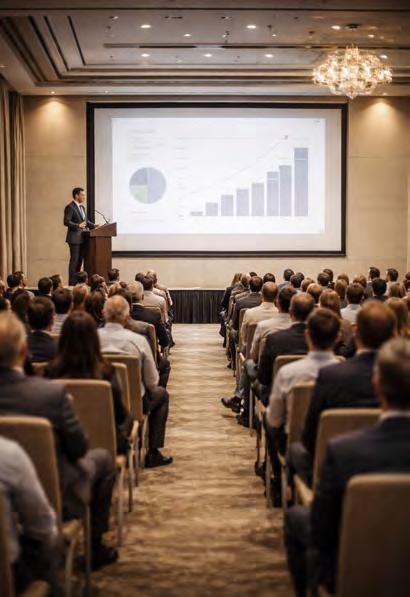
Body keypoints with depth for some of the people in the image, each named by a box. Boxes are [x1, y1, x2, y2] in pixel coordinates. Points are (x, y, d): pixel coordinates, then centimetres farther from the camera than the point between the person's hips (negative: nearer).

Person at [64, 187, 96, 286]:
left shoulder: (81, 207, 16)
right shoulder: (70, 207, -12)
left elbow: (85, 220, 22)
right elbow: (66, 222, -18)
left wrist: (94, 226, 7)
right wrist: (78, 225, -29)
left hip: (82, 238, 9)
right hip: (75, 238, -9)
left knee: (79, 260, 12)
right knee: (74, 260, -6)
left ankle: (77, 281, 19)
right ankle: (72, 283, -3)